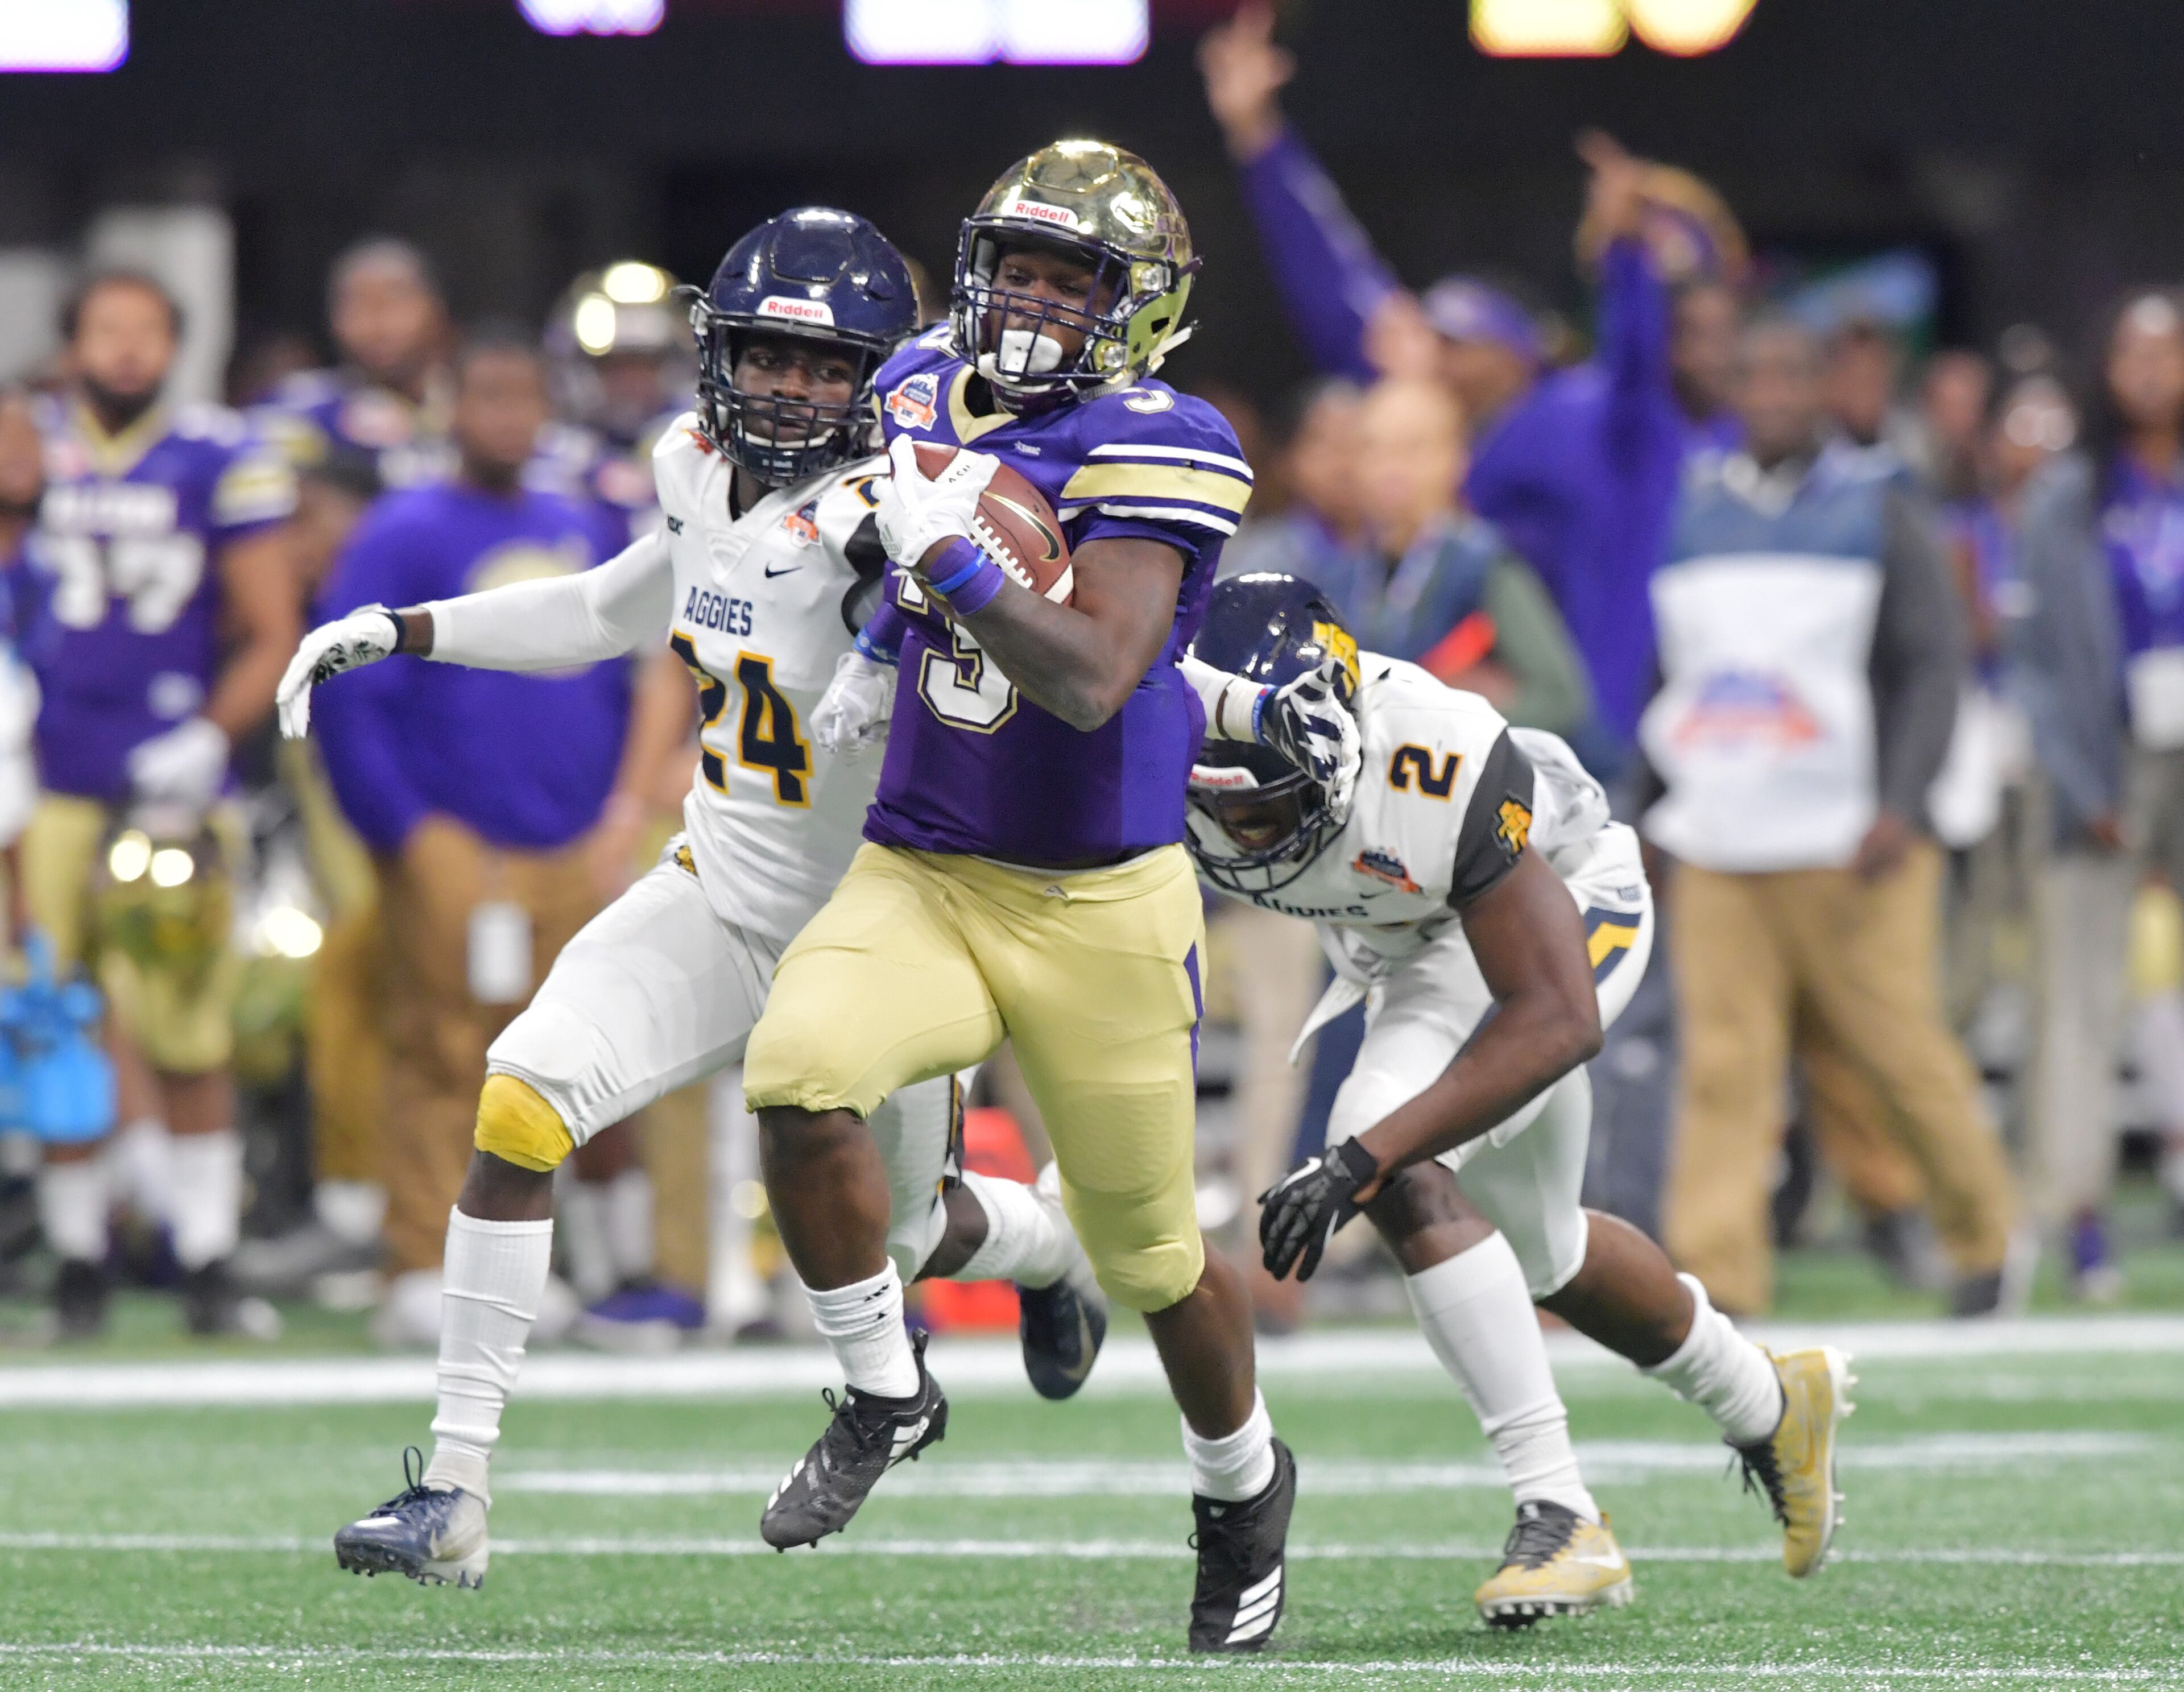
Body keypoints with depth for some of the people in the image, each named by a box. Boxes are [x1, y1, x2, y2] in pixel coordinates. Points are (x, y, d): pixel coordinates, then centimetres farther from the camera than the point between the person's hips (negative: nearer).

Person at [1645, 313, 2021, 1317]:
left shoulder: (1875, 509, 4)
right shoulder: (1689, 514, 14)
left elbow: (1934, 661, -1)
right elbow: (1653, 670, 21)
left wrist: (1903, 805, -12)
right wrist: (1647, 808, 14)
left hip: (1848, 846, -3)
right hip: (1717, 847, 3)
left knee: (1901, 1048, -2)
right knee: (1722, 1063, -7)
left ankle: (1983, 1238, 18)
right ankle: (1716, 1282, -10)